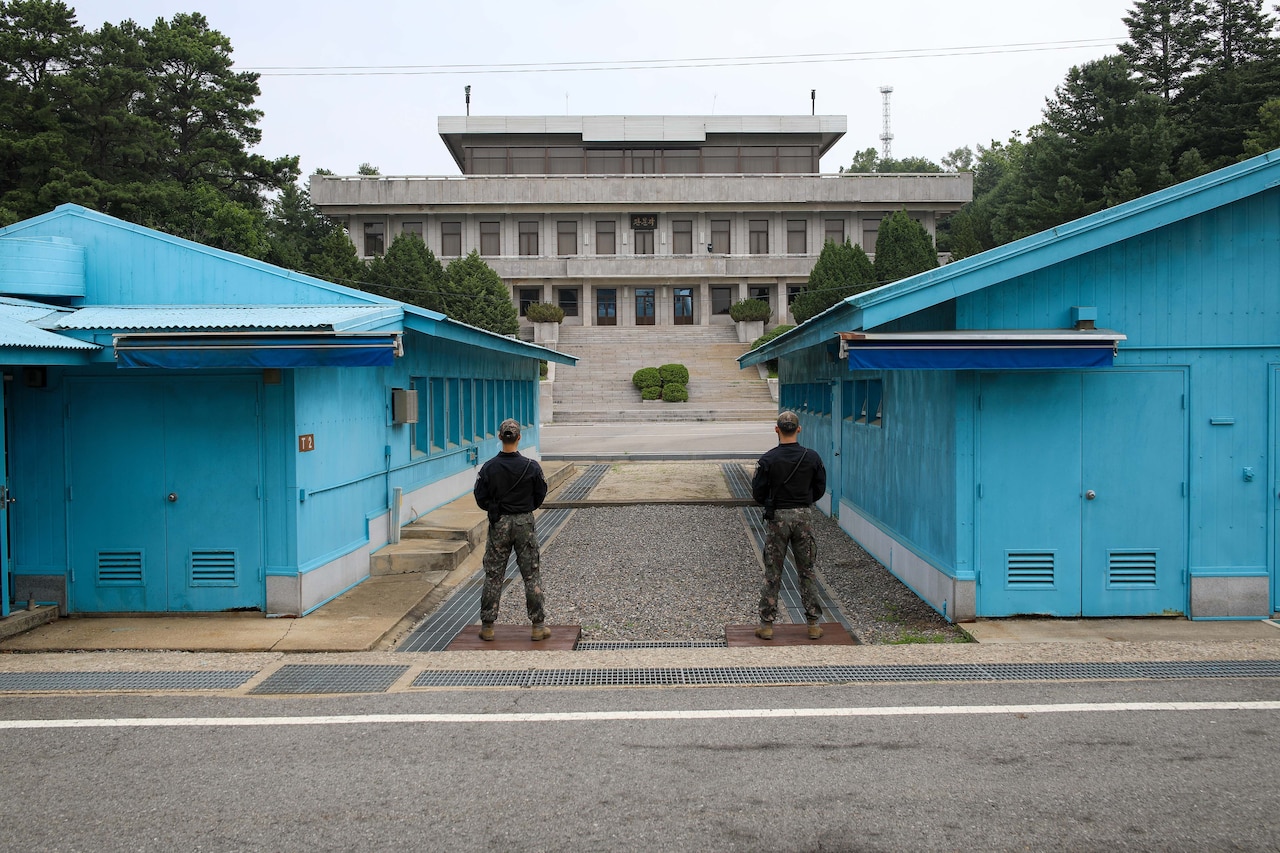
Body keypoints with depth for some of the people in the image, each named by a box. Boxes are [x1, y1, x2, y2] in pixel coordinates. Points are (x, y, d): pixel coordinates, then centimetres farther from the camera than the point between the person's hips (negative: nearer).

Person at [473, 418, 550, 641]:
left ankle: (487, 626, 13)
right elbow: (540, 496, 2)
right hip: (525, 523, 0)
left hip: (498, 524, 1)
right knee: (532, 575, 7)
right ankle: (538, 626, 10)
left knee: (493, 576, 9)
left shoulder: (488, 467, -8)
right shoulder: (531, 466, -9)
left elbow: (481, 499, -2)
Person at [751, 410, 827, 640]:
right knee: (807, 571, 11)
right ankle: (814, 624, 14)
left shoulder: (768, 460, -11)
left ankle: (766, 624, 9)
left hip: (777, 518, -2)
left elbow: (758, 494, -6)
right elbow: (820, 490, 6)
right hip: (804, 517, 2)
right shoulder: (812, 458, -4)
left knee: (772, 573, 6)